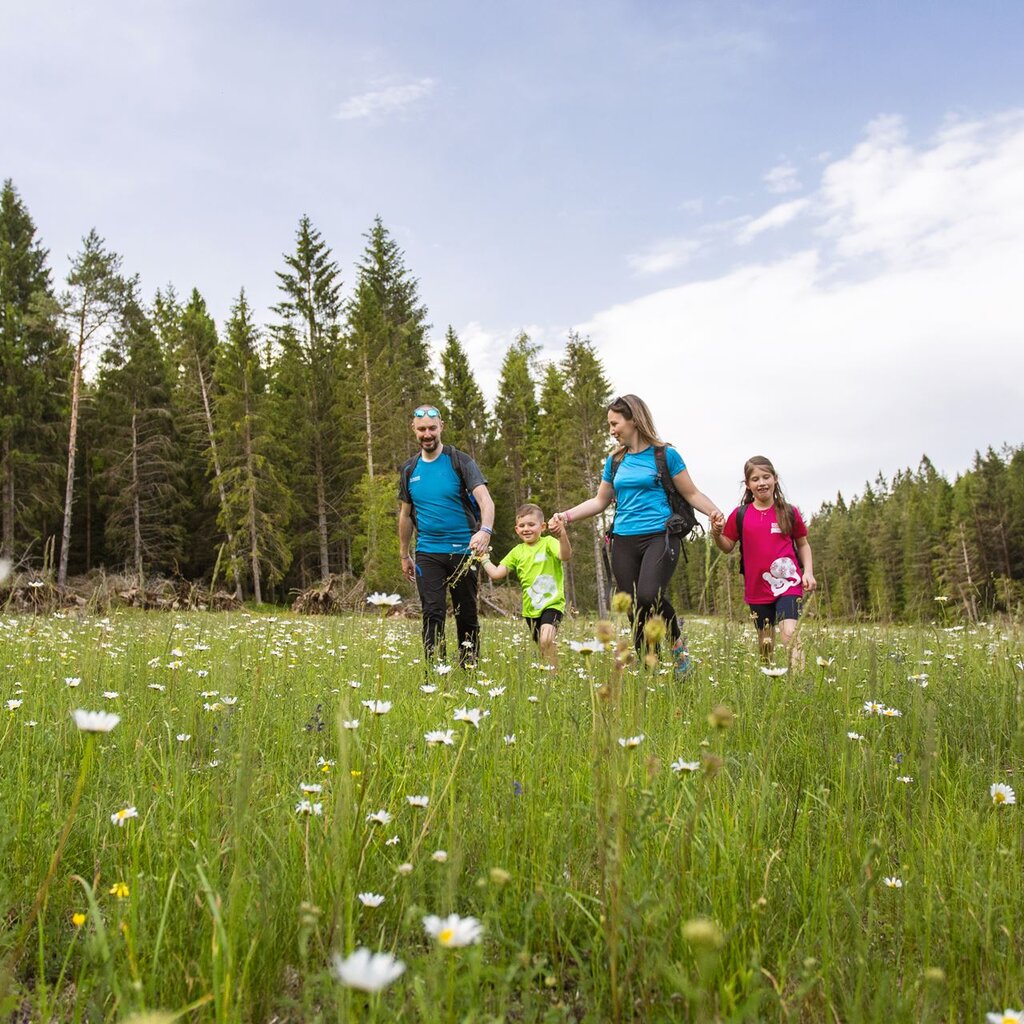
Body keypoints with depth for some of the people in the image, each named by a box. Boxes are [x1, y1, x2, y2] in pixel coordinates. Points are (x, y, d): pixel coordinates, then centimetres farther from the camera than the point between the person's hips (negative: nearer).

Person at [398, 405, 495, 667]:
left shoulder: (461, 462, -4)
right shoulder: (410, 469, 9)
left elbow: (485, 500, -17)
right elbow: (405, 515, 18)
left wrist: (485, 530, -36)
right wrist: (404, 555, 18)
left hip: (462, 551, -2)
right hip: (428, 554, 2)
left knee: (466, 616, 5)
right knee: (433, 613, -6)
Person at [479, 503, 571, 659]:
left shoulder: (548, 543, -8)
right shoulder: (517, 551, 8)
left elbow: (565, 556, -29)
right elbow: (496, 573, 8)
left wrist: (562, 535, -46)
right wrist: (484, 558, 8)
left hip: (552, 603, -6)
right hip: (530, 608, 6)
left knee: (546, 640, -28)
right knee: (542, 647, 16)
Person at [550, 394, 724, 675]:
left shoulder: (665, 455, 1)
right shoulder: (615, 460, 14)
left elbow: (691, 494, 3)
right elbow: (600, 501, 21)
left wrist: (713, 511, -16)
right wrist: (567, 516, 10)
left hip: (659, 536, -5)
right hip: (624, 541, 5)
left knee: (649, 596, -26)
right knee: (635, 612, 1)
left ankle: (677, 639, 4)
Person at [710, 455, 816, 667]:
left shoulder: (789, 512, 1)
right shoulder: (740, 514, 2)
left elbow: (803, 544, 12)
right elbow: (728, 547, 7)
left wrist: (808, 572, 0)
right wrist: (717, 534, -13)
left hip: (788, 584, -2)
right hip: (757, 588, 2)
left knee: (790, 633, -20)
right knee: (766, 642, 12)